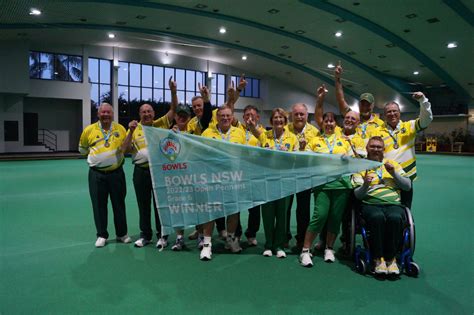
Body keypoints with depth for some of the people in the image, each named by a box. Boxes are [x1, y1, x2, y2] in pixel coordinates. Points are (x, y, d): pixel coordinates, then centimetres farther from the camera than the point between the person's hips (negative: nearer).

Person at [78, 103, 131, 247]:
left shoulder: (120, 128, -1)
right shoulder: (89, 130, -1)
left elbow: (126, 147, 3)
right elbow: (82, 149, 13)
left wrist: (132, 131, -11)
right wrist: (96, 154, 6)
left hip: (116, 173, 0)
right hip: (96, 174, 0)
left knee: (119, 204, 9)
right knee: (99, 205, 6)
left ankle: (122, 234, 23)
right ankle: (102, 235, 20)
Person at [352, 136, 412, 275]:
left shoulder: (392, 164, 21)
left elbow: (408, 186, 12)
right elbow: (358, 195, 3)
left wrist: (394, 173, -3)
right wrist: (365, 184, -18)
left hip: (393, 204, 2)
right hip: (370, 204, -1)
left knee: (395, 218, -33)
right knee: (377, 217, -35)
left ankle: (391, 258, -18)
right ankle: (378, 259, -22)